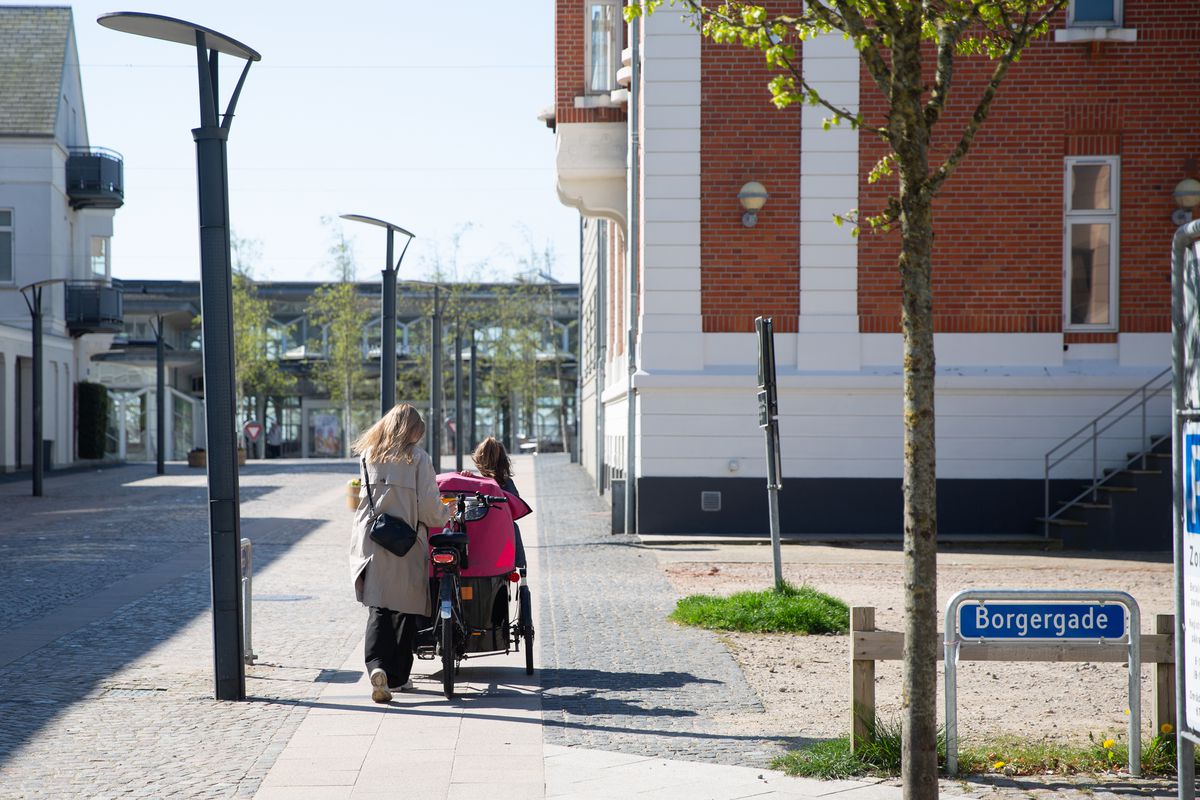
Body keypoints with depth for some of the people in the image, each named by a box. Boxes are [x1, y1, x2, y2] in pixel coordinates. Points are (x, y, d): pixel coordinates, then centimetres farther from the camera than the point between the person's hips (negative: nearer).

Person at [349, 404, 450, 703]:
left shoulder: (368, 455, 6)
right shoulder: (418, 459, -5)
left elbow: (363, 495, 11)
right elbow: (429, 508, -9)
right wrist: (446, 514, 13)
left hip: (369, 541, 2)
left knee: (378, 609, 3)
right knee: (405, 610, 10)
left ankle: (377, 665, -20)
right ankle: (398, 676, 15)